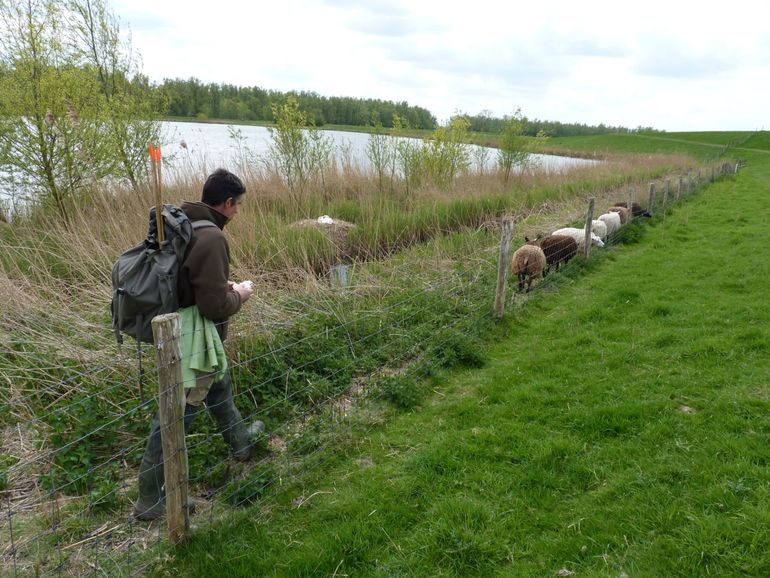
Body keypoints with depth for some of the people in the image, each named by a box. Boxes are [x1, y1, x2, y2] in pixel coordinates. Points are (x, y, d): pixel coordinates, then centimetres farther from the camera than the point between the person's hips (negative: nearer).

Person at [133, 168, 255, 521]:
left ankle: (242, 445, 53)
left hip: (184, 335, 10)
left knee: (219, 390, 29)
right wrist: (239, 295, -9)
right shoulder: (211, 238, -27)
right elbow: (214, 306, -28)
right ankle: (150, 499, 16)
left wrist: (222, 286, 9)